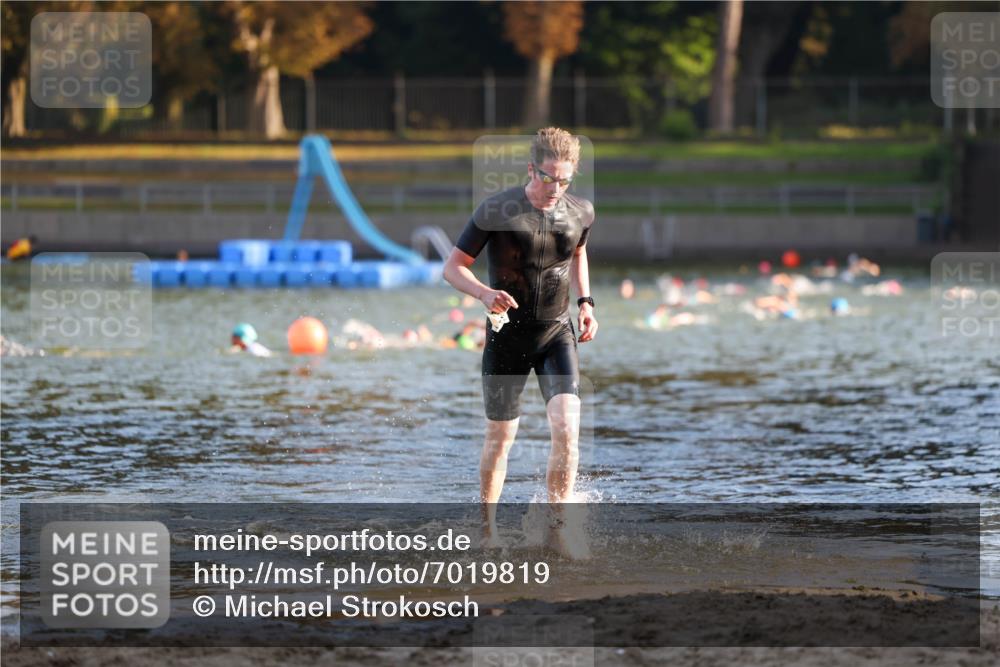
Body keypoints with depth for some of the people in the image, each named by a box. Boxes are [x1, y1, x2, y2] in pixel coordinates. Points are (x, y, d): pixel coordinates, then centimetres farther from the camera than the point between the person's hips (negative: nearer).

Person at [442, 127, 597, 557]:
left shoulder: (580, 214, -1)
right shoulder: (496, 212, -14)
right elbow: (453, 267, -8)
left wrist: (585, 301, 10)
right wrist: (484, 293, -27)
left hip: (557, 333, 2)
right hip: (508, 335, -2)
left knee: (567, 425, -18)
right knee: (501, 437, 8)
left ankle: (557, 528, -12)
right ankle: (487, 528, 27)